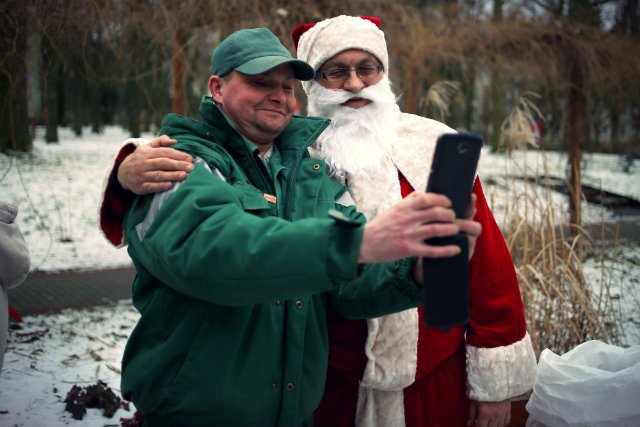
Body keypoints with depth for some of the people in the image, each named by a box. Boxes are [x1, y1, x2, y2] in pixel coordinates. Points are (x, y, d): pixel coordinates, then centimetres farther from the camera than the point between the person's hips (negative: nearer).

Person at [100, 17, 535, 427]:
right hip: (332, 387, 0)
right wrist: (131, 173, -31)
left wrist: (497, 377, -1)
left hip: (438, 382, 1)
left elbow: (487, 260, -2)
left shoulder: (436, 146, -4)